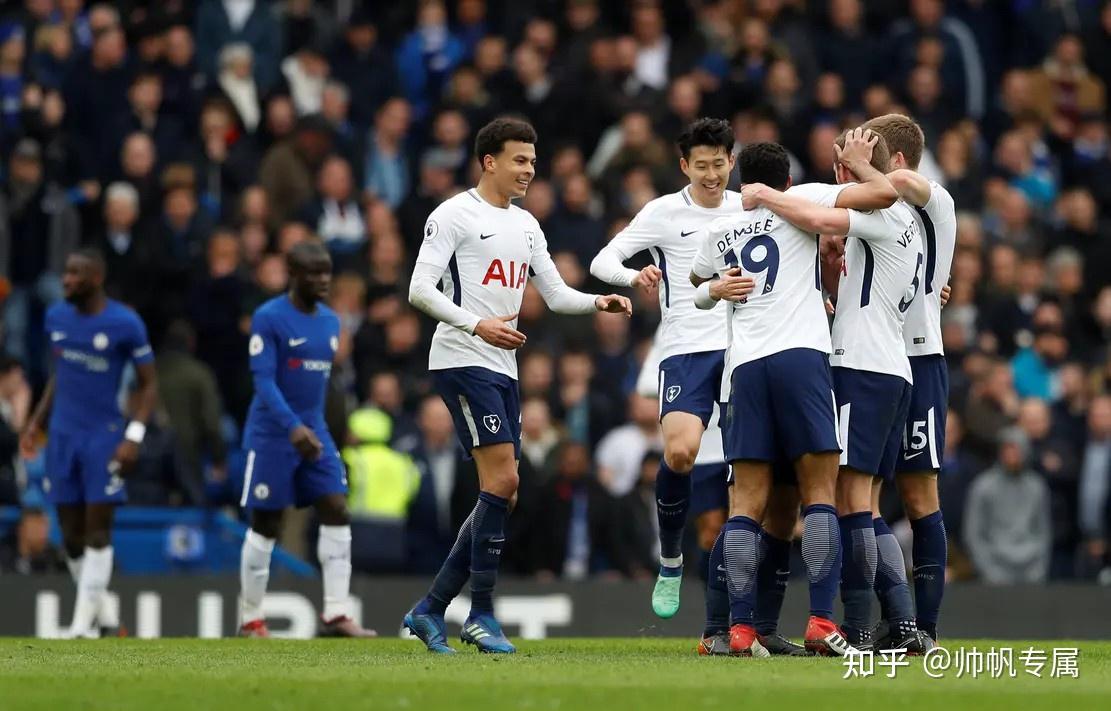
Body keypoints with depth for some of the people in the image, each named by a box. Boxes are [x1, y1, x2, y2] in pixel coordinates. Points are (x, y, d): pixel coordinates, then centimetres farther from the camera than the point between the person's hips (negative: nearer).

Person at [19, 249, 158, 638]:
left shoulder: (125, 324, -10)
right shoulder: (56, 317, 6)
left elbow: (149, 383, -4)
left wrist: (134, 435, -14)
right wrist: (36, 421, 15)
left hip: (104, 437, -5)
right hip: (63, 436, 5)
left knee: (97, 530, -7)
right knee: (71, 536, 5)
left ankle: (83, 624, -7)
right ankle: (103, 615, 18)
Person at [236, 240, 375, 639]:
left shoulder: (330, 321, 10)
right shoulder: (268, 318, -12)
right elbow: (263, 380, -18)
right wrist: (293, 427, -29)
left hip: (314, 434, 6)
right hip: (272, 436, -6)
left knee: (336, 512, -7)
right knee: (266, 524, 0)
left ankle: (336, 615, -8)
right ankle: (250, 619, 11)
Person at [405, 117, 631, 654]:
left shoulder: (526, 225, 18)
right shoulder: (454, 215, -5)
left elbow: (556, 294, 21)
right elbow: (420, 290, -12)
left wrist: (598, 303, 1)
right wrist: (476, 325, -24)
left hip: (503, 368, 8)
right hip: (461, 362, -8)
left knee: (501, 493, 5)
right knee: (502, 480, -16)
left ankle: (430, 609, 12)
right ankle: (481, 615, -11)